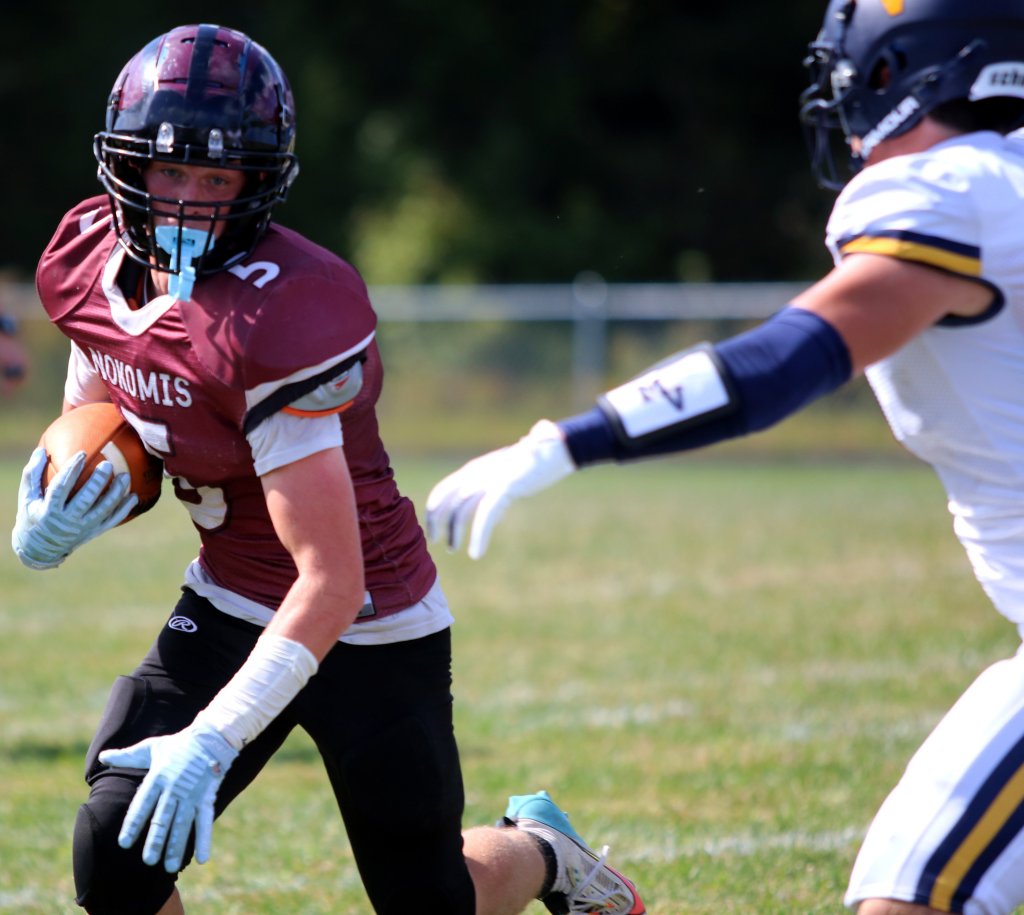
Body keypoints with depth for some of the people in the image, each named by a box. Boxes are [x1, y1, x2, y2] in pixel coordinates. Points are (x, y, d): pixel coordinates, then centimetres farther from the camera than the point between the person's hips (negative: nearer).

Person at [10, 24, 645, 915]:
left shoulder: (282, 317, -30)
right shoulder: (89, 259, -7)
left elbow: (333, 585, -31)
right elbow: (95, 442, 11)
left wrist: (213, 741, -34)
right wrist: (47, 527, -13)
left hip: (367, 629, -6)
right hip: (226, 606, 6)